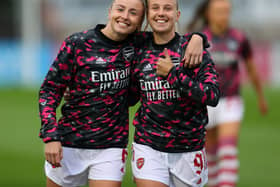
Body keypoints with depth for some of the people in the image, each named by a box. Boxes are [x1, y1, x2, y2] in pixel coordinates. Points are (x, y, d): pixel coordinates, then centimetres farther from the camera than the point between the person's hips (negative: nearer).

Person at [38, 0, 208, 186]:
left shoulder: (137, 44, -1)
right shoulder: (77, 43, -6)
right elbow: (50, 89, -3)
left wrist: (196, 39, -13)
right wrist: (50, 136, -13)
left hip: (111, 148, 1)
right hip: (69, 145, -1)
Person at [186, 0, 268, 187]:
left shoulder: (239, 38, -4)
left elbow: (252, 68, 11)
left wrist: (261, 97, 22)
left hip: (230, 103, -1)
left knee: (229, 152, -16)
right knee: (211, 151, 16)